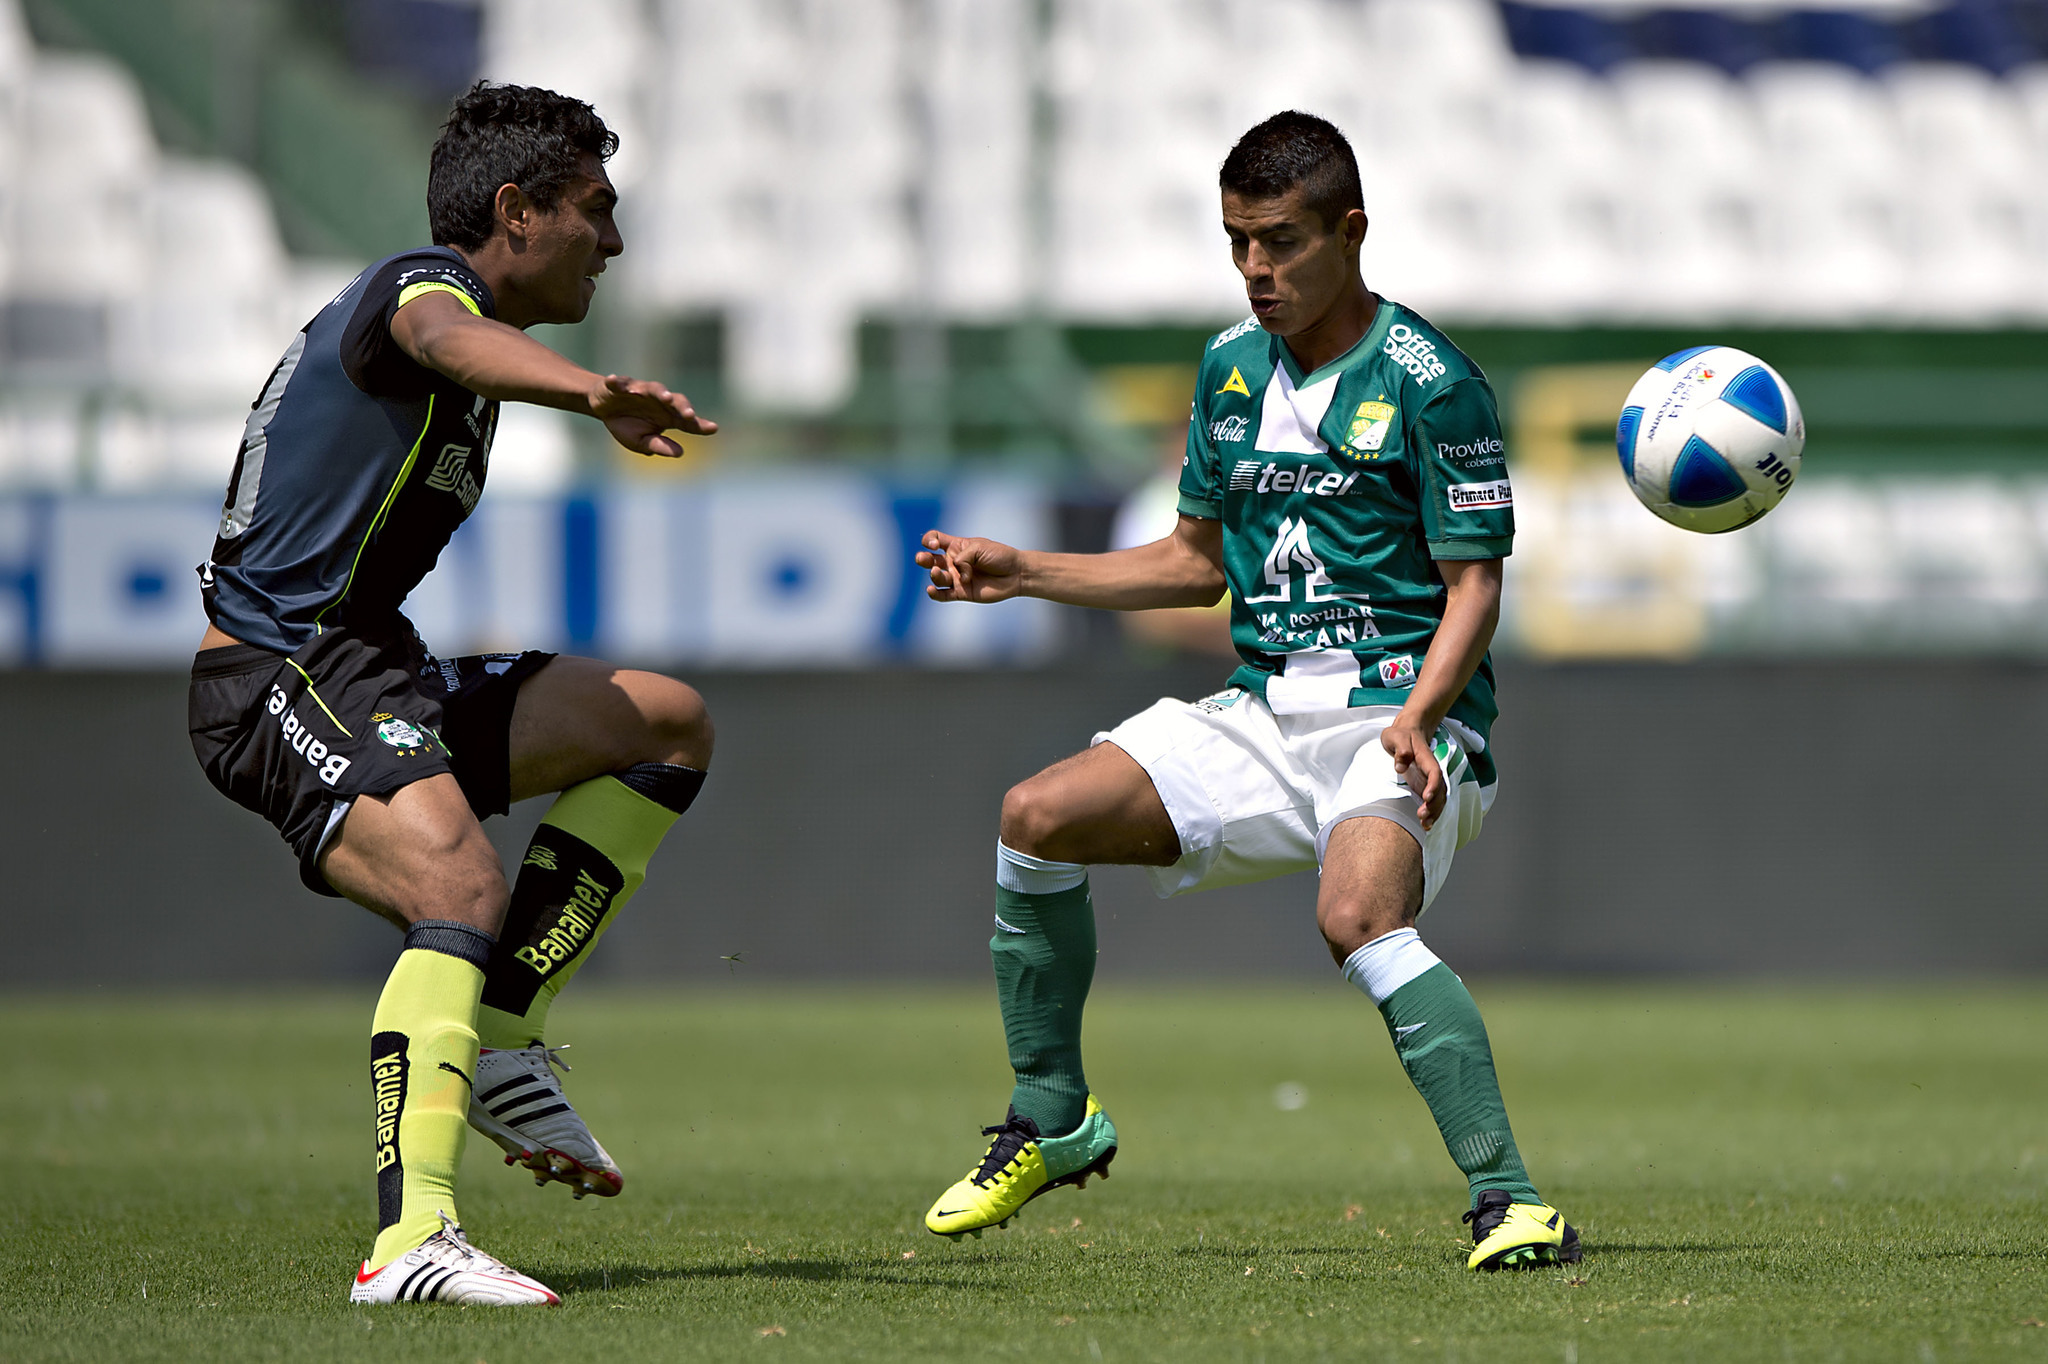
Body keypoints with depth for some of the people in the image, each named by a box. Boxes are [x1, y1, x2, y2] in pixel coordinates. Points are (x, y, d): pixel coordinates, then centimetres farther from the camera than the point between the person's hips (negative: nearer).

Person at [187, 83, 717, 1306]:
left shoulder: (443, 300, 21)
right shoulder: (423, 284, -12)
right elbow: (450, 340, -38)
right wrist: (596, 395, -58)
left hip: (370, 669, 10)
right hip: (283, 680, -10)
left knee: (669, 723, 7)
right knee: (464, 889, -32)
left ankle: (499, 1039, 0)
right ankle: (412, 1240, -44)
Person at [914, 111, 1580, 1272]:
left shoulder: (1427, 380, -9)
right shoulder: (1232, 370, 12)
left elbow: (1475, 584, -11)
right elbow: (1201, 561, 24)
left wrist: (1417, 718, -27)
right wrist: (1024, 573, 18)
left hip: (1401, 720, -7)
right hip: (1263, 717, 7)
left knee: (1359, 916, -35)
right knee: (1038, 817, -9)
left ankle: (1511, 1202, -34)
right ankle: (1053, 1122, 7)